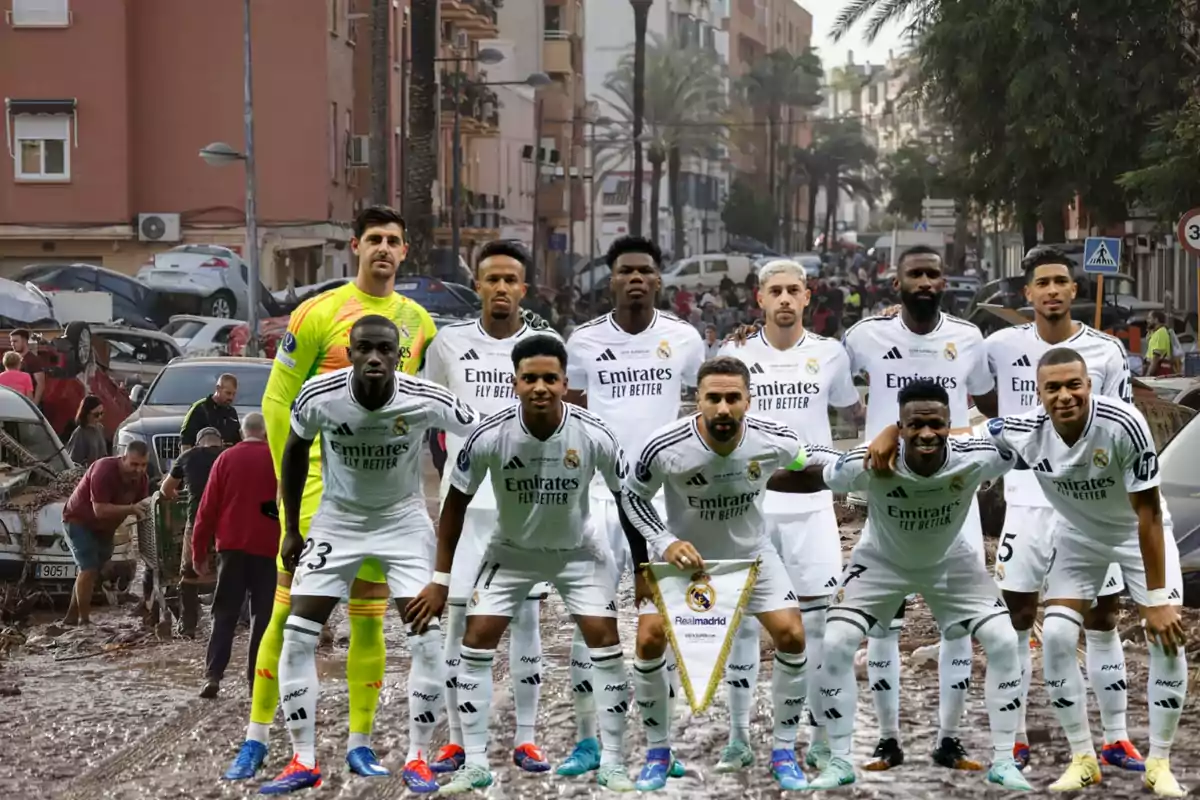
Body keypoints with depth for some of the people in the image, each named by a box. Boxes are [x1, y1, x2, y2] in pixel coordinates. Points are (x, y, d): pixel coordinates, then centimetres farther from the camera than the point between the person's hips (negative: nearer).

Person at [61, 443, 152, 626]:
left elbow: (141, 508, -6)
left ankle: (71, 617, 24)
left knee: (93, 571, 12)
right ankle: (84, 620, -12)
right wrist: (131, 509, -42)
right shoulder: (104, 471, -33)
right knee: (89, 569, -17)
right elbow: (100, 510, -36)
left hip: (104, 527, 7)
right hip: (79, 521, -7)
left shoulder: (141, 479, -12)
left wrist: (145, 510, -30)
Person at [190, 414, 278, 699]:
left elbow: (207, 507, 2)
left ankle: (213, 675, -7)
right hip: (267, 548, -1)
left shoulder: (226, 458, 3)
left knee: (224, 614, 5)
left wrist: (199, 552, 6)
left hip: (231, 547, 1)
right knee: (262, 615, 6)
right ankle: (257, 679, 2)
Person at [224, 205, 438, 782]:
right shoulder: (319, 312, -3)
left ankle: (360, 744, 14)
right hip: (319, 480, -3)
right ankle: (255, 739, 5)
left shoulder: (418, 321, 8)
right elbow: (278, 398, -2)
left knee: (369, 616, 7)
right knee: (289, 608, -3)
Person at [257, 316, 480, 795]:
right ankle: (304, 762, 5)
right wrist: (291, 530, 4)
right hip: (337, 519, 1)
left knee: (427, 638, -11)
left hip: (403, 520, -1)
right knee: (298, 635, -6)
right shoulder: (318, 396, -21)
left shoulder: (426, 400, -26)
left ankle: (417, 759, 5)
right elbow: (295, 453, -1)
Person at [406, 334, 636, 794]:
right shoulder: (489, 437, -26)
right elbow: (457, 501, -11)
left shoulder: (593, 436, -26)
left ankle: (611, 764, 1)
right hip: (511, 550, 1)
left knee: (604, 637, -10)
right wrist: (440, 580, -9)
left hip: (577, 550, 0)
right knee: (476, 640, -8)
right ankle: (475, 765, 2)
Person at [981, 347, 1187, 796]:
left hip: (1140, 532, -3)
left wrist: (1157, 599, -27)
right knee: (1056, 636, -11)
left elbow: (1147, 513, -29)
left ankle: (1159, 763, 2)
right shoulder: (1026, 433, -26)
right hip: (1079, 535, 3)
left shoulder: (1124, 425, -36)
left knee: (1167, 635, -15)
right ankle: (1083, 759, 5)